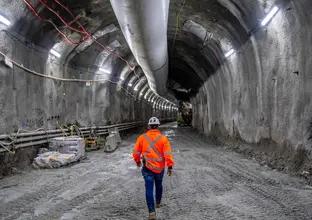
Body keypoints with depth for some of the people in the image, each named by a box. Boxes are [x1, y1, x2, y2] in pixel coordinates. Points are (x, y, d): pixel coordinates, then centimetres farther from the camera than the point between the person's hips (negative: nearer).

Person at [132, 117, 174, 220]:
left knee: (149, 188, -3)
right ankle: (158, 203, 45)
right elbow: (167, 154, -15)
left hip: (147, 168, -1)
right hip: (160, 168, 1)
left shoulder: (142, 138, -5)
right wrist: (170, 166, -8)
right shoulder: (163, 139, -9)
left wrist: (137, 161, 21)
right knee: (159, 185, 25)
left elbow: (136, 152, 3)